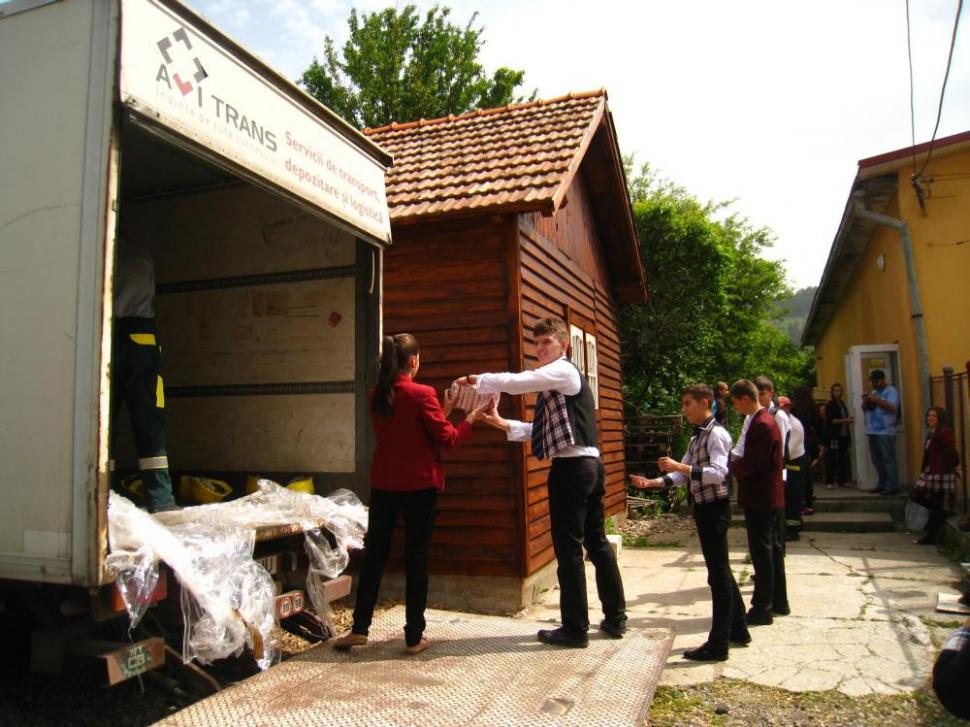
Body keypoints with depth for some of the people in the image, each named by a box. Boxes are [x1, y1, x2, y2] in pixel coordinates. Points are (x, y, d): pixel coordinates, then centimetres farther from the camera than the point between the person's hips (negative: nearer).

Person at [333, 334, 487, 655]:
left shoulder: (377, 396, 4)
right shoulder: (422, 394, -14)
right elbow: (447, 440, -10)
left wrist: (444, 410, 16)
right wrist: (470, 419, 4)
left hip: (383, 484, 5)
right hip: (419, 485, -5)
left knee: (374, 553, 14)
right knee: (416, 558, 4)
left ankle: (359, 628, 20)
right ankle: (414, 637, 11)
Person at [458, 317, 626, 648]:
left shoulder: (562, 370, -7)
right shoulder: (560, 379, 22)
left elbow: (515, 382, -19)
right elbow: (549, 429, 20)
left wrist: (475, 380, -8)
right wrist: (504, 424, 12)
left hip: (572, 467, -10)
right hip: (590, 465, 10)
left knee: (568, 547, -2)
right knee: (597, 542, 15)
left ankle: (575, 628, 7)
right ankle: (615, 618, 24)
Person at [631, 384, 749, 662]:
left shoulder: (716, 434, -14)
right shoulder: (697, 437, 14)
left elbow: (718, 473, -26)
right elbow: (683, 475, 13)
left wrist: (679, 466, -32)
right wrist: (651, 483, 1)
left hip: (714, 508, -9)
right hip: (703, 508, 10)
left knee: (719, 573, -2)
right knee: (720, 571, 18)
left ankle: (718, 644, 5)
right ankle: (738, 630, 33)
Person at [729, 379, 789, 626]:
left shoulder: (762, 424, -21)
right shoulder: (762, 419, 11)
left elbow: (750, 464, -23)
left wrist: (731, 466, -7)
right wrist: (734, 461, 1)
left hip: (760, 499, -10)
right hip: (772, 497, 10)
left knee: (762, 554, -1)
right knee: (773, 550, 18)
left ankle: (762, 608, 9)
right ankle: (779, 602, 29)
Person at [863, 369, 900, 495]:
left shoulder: (891, 391, -1)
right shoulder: (873, 392, 21)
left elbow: (892, 407, -16)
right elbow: (865, 409, 21)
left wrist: (876, 400, -17)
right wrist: (865, 402, 1)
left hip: (885, 432, -8)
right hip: (873, 431, 8)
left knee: (888, 459, -9)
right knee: (877, 459, 9)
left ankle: (892, 486, -9)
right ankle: (882, 484, 15)